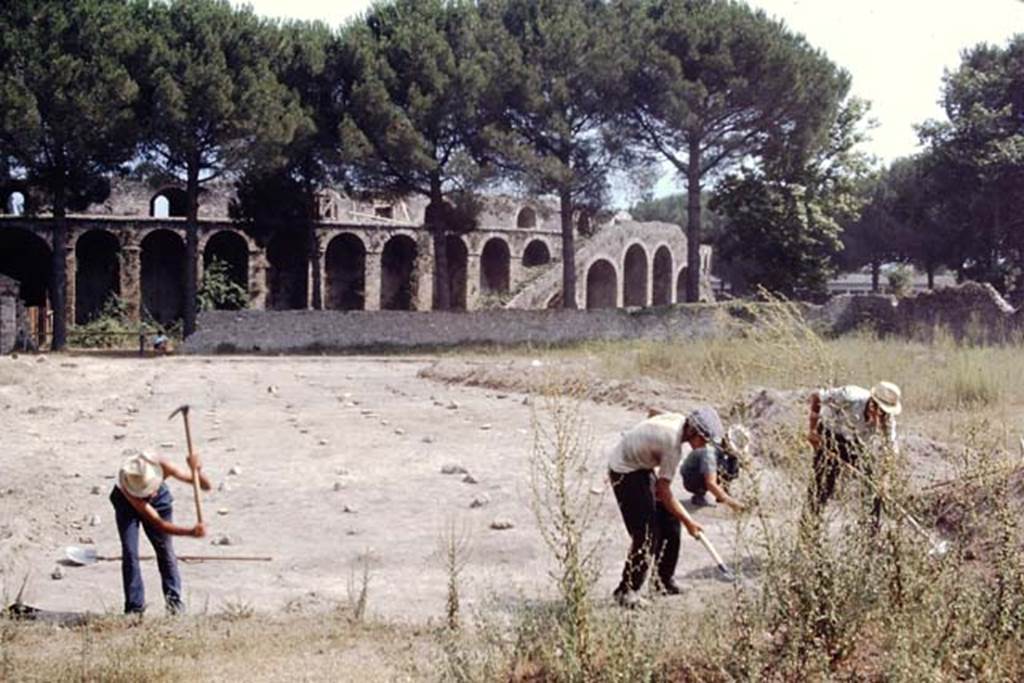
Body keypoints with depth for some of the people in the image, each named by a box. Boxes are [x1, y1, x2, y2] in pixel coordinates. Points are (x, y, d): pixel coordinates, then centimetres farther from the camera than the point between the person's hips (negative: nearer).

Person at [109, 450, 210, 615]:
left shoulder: (163, 466, -38)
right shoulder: (126, 488, -43)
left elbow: (205, 486, -29)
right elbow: (158, 524, -44)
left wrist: (197, 470, -51)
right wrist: (190, 532, -56)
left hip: (159, 500, 2)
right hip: (126, 503, -2)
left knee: (165, 549, 2)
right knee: (129, 552, -12)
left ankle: (174, 599, 19)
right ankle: (135, 606, -1)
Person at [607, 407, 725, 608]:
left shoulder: (678, 419, -5)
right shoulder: (673, 445, -30)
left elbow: (653, 413, 18)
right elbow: (663, 492, -24)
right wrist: (688, 522, -16)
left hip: (642, 466, 10)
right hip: (624, 471, -10)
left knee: (669, 522, 8)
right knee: (646, 534, -15)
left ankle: (665, 580, 20)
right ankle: (626, 591, -7)